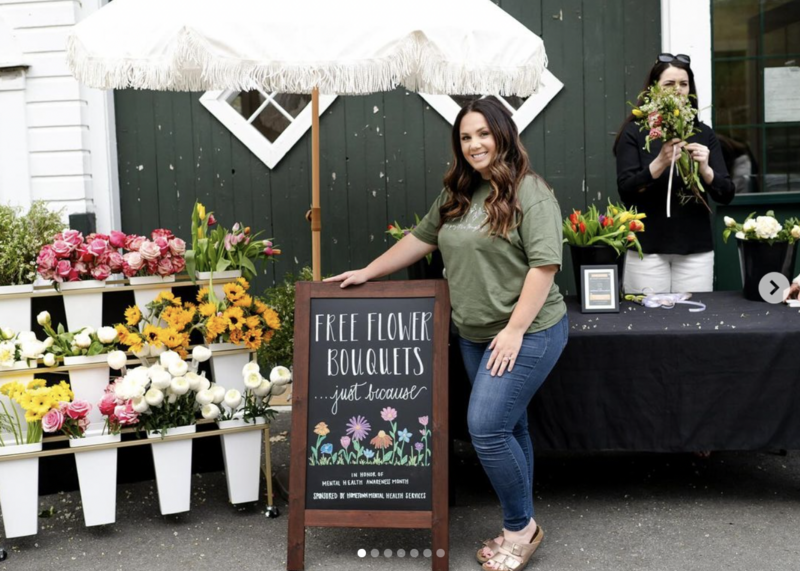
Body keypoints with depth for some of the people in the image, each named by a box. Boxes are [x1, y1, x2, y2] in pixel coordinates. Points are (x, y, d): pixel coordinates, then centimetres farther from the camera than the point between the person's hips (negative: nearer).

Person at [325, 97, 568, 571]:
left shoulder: (530, 192, -11)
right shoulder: (458, 195, 12)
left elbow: (545, 263, -17)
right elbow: (420, 239, 20)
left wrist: (516, 328, -20)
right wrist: (367, 272, 21)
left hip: (527, 333, -7)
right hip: (476, 335, 7)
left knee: (487, 427, -13)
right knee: (508, 428, 12)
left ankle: (521, 527, 7)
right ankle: (520, 528, 23)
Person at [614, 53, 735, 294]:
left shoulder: (703, 133, 7)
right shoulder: (634, 132, 0)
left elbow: (726, 195, 3)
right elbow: (626, 190, -9)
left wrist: (705, 169, -16)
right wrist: (660, 162, -23)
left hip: (696, 249, 2)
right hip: (647, 248, -2)